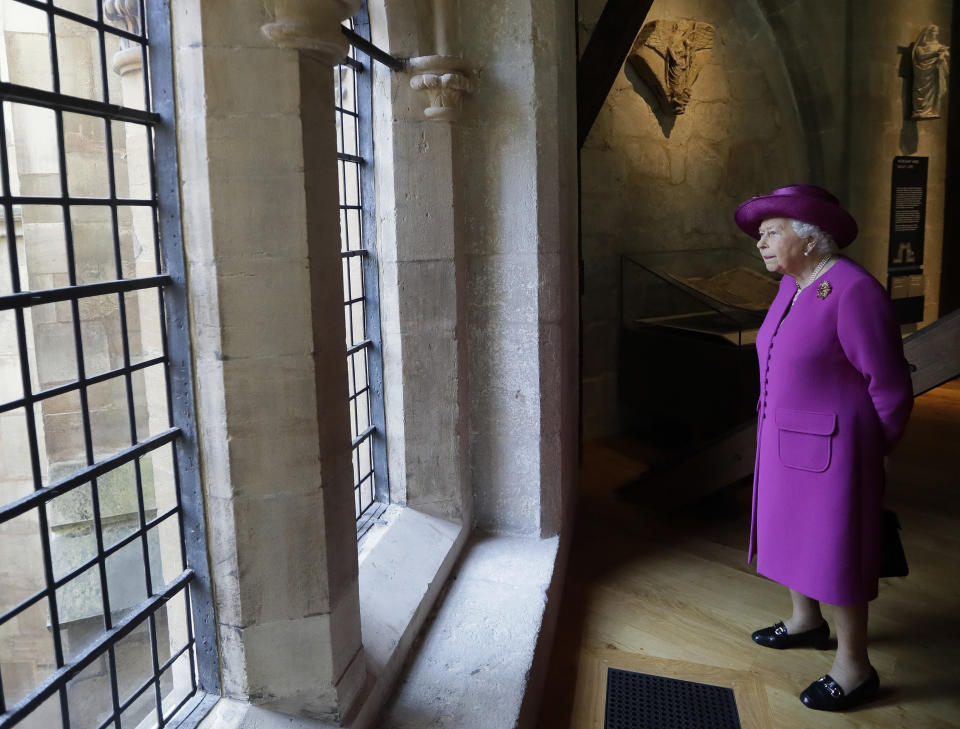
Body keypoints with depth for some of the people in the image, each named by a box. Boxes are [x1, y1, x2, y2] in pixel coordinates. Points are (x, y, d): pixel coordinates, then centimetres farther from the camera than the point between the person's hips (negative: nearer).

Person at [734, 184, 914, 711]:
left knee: (835, 548, 3)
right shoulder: (792, 285, 5)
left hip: (829, 446, -8)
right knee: (792, 531, 21)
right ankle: (806, 620, 43)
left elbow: (889, 385, -16)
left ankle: (854, 667, 20)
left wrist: (874, 448, -4)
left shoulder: (853, 292, -22)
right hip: (784, 439, 9)